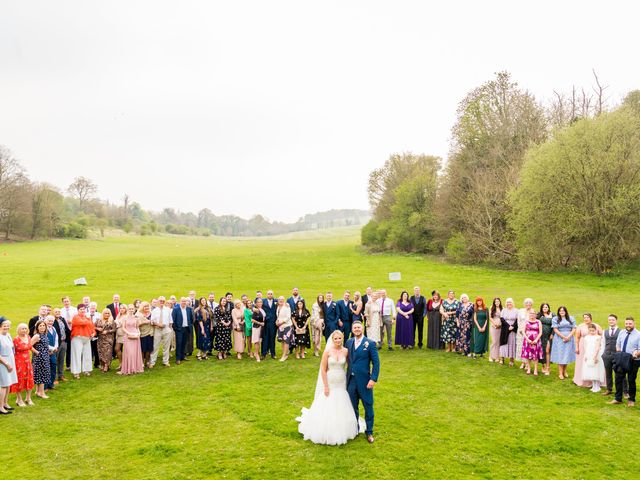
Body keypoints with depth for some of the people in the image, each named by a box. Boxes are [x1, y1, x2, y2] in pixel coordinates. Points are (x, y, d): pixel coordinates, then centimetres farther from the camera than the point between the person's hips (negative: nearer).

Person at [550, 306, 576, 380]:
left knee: (567, 355, 5)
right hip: (559, 339, -2)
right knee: (560, 355, -3)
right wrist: (563, 337, -13)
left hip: (569, 340, 2)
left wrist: (568, 337, -10)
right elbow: (555, 330, -5)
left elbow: (574, 329, 4)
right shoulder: (555, 319, 2)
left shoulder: (571, 319, 10)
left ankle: (564, 371, 19)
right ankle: (560, 373, 1)